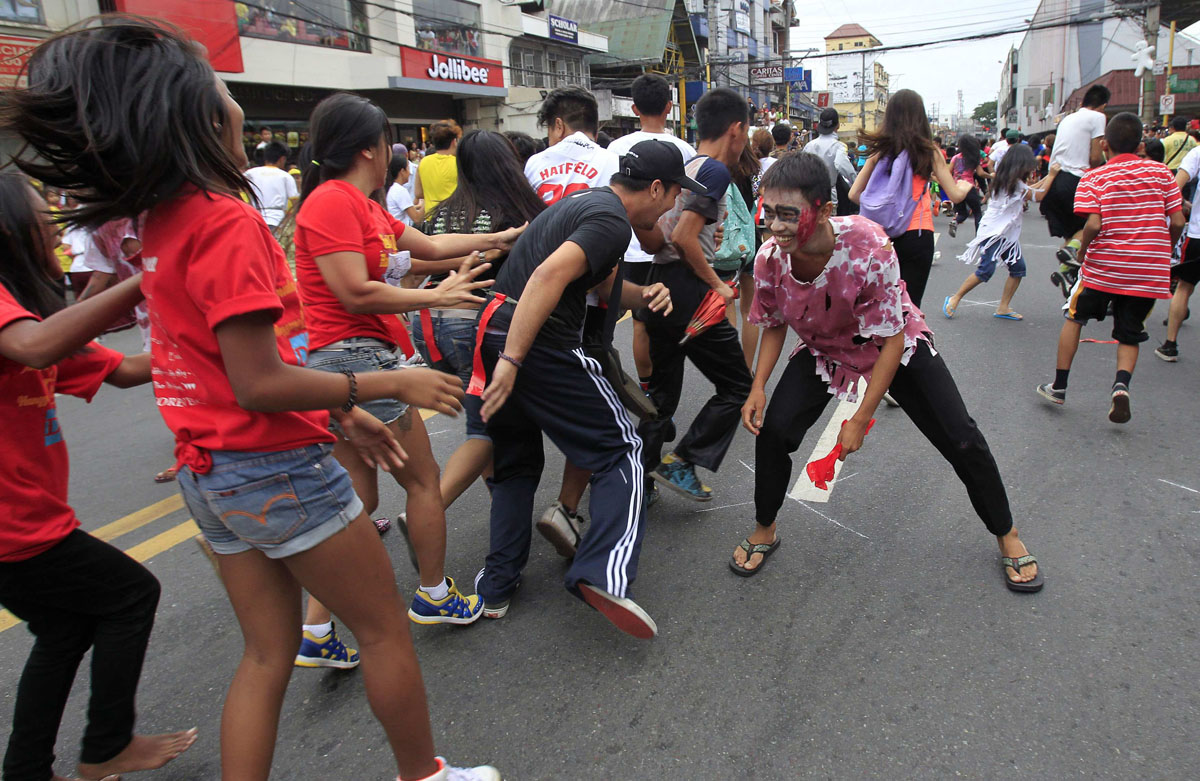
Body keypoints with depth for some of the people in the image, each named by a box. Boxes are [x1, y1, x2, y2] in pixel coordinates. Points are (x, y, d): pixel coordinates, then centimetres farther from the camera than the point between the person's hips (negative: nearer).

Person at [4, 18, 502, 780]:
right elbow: (261, 383, -23)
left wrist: (343, 412, 14)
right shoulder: (225, 219, -20)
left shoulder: (163, 221, 8)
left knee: (268, 651, 19)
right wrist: (391, 383, -15)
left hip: (211, 472, 9)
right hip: (276, 468, -8)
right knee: (385, 628, 11)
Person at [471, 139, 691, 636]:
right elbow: (550, 275, -23)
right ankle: (604, 573, -15)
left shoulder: (584, 203, 23)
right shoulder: (611, 220, -8)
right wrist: (512, 361, -27)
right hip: (540, 346, -9)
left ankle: (496, 585, 22)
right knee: (621, 449, 1)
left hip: (493, 334, 10)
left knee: (516, 461, 20)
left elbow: (602, 283, 31)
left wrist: (644, 295, 10)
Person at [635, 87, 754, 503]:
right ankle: (681, 461, 2)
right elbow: (684, 238, -20)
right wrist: (717, 285, -10)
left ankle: (642, 479, 20)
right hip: (688, 292, -9)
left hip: (659, 285, 9)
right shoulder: (715, 170, -10)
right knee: (736, 386, 5)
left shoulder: (683, 165, 15)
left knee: (662, 390, 16)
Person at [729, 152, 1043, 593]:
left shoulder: (869, 248, -38)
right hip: (824, 351, 3)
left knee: (962, 441, -2)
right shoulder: (769, 258, -26)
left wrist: (860, 421, -26)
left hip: (895, 346, -2)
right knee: (772, 430, -16)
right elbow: (775, 325, -5)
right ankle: (764, 532, 11)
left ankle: (1007, 537, 26)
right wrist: (758, 387, -18)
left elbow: (891, 339, -28)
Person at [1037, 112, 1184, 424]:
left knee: (1074, 317, 19)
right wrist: (1164, 250, 16)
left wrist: (1082, 251, 1)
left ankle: (1059, 385, 19)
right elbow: (1177, 222, 0)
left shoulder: (1094, 178, -4)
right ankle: (1121, 384, -14)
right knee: (1129, 336, 13)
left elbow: (1093, 225, -16)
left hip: (1103, 266, -2)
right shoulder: (1161, 172, 3)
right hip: (1150, 270, 2)